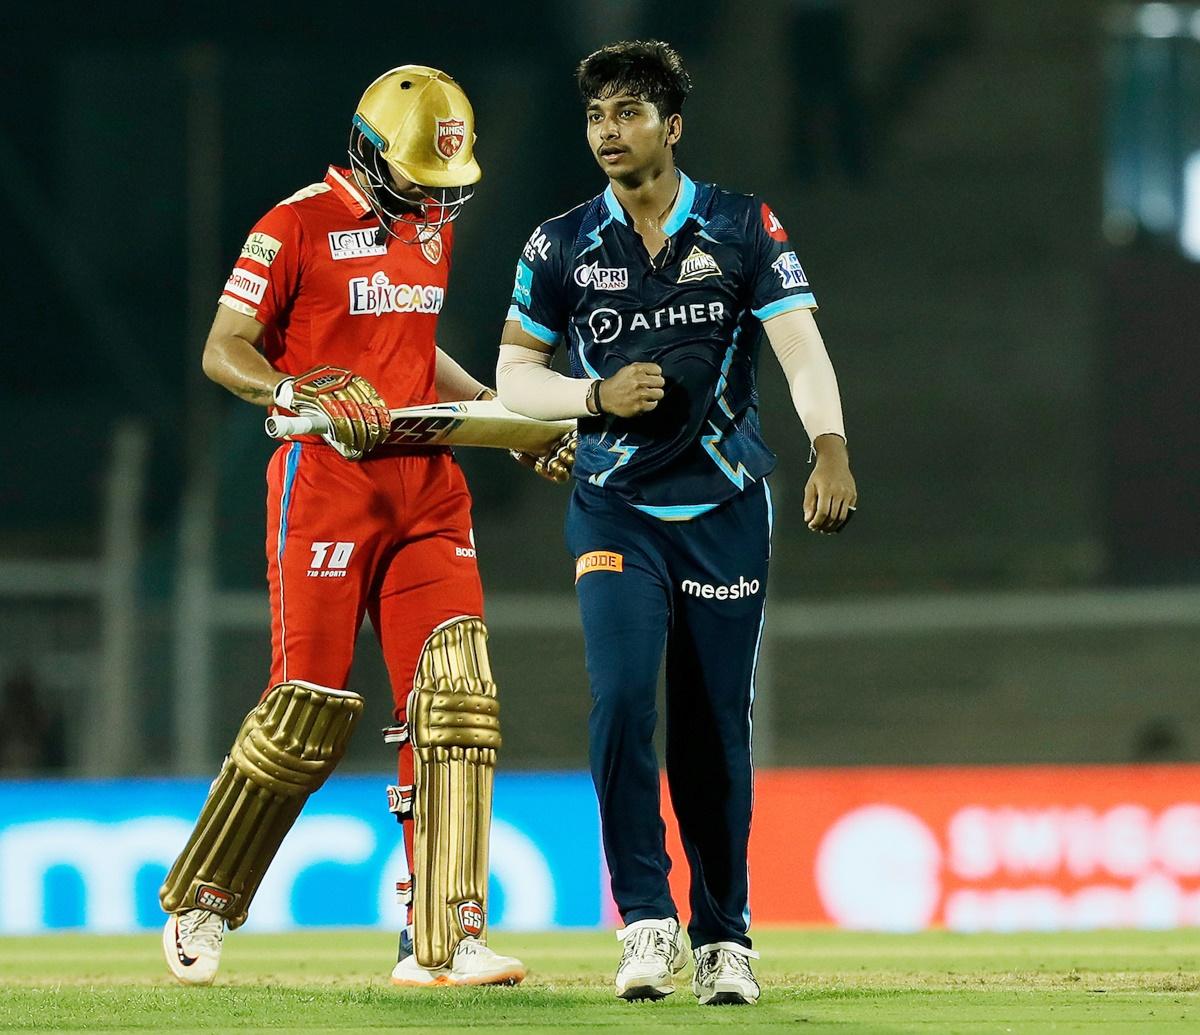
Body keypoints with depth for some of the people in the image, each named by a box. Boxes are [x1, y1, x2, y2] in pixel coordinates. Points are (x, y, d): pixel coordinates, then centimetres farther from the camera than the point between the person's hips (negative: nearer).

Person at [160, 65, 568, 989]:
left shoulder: (434, 224, 16)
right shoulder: (298, 226, -6)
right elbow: (224, 352, -8)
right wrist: (299, 394, -26)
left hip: (427, 481, 6)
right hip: (327, 476, -6)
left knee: (455, 696, -7)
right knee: (310, 708, -8)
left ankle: (443, 941, -8)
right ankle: (198, 905, 12)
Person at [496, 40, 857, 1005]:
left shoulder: (745, 229, -1)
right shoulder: (562, 246, 3)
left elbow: (801, 347, -11)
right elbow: (514, 373, 9)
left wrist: (830, 451, -28)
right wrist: (596, 395, -11)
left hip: (726, 509, 0)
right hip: (616, 512, 0)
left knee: (718, 729, 2)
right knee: (623, 697, -18)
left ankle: (723, 937, 15)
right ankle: (647, 921, -11)